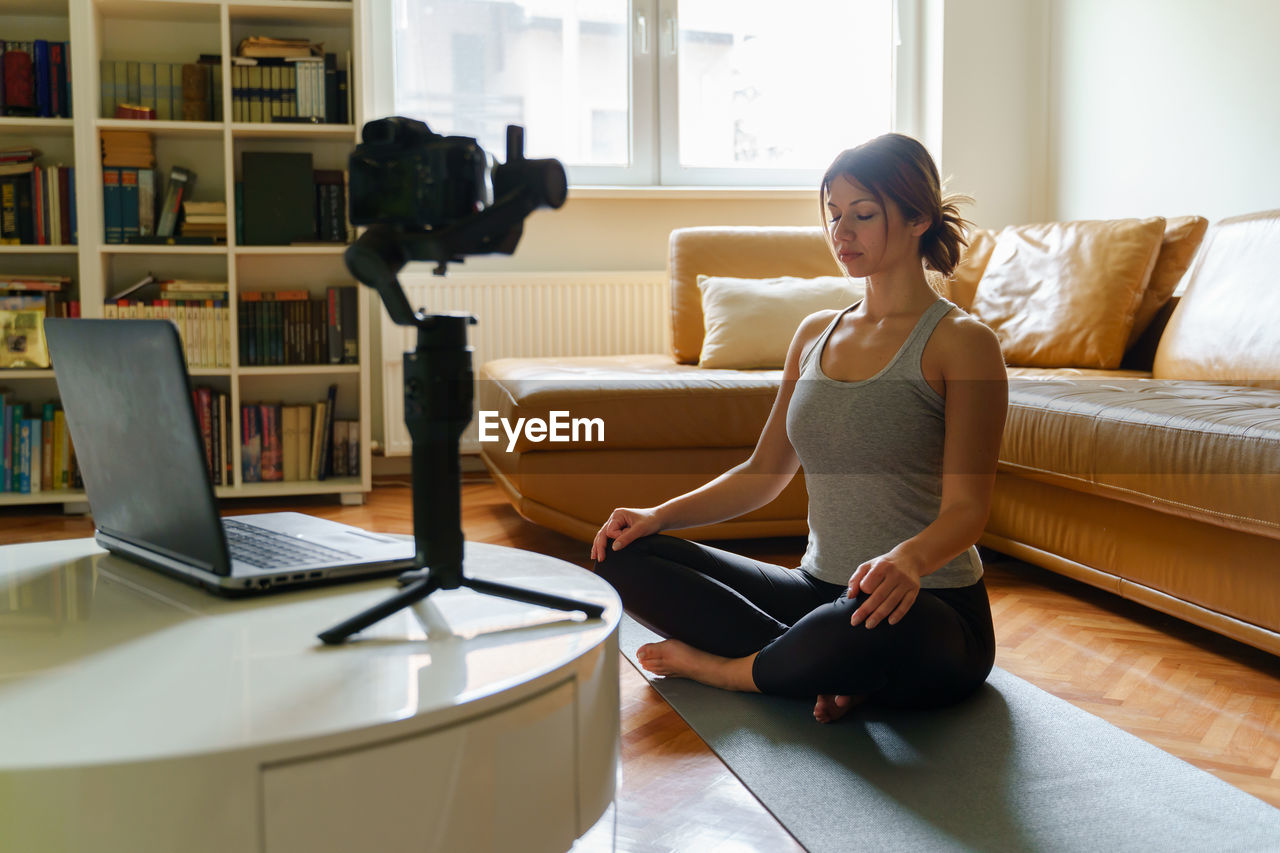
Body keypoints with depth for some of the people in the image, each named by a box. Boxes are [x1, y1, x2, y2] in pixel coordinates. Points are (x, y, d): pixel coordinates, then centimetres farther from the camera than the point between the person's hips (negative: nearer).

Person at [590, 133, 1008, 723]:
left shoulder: (961, 343, -7)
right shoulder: (815, 333, 12)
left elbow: (966, 507, -14)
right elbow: (763, 473, 16)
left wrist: (908, 559, -36)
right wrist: (661, 514, 1)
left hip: (935, 616, -6)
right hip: (821, 591, 6)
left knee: (876, 624, -43)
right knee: (624, 556, -7)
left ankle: (725, 668, -11)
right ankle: (828, 669, -15)